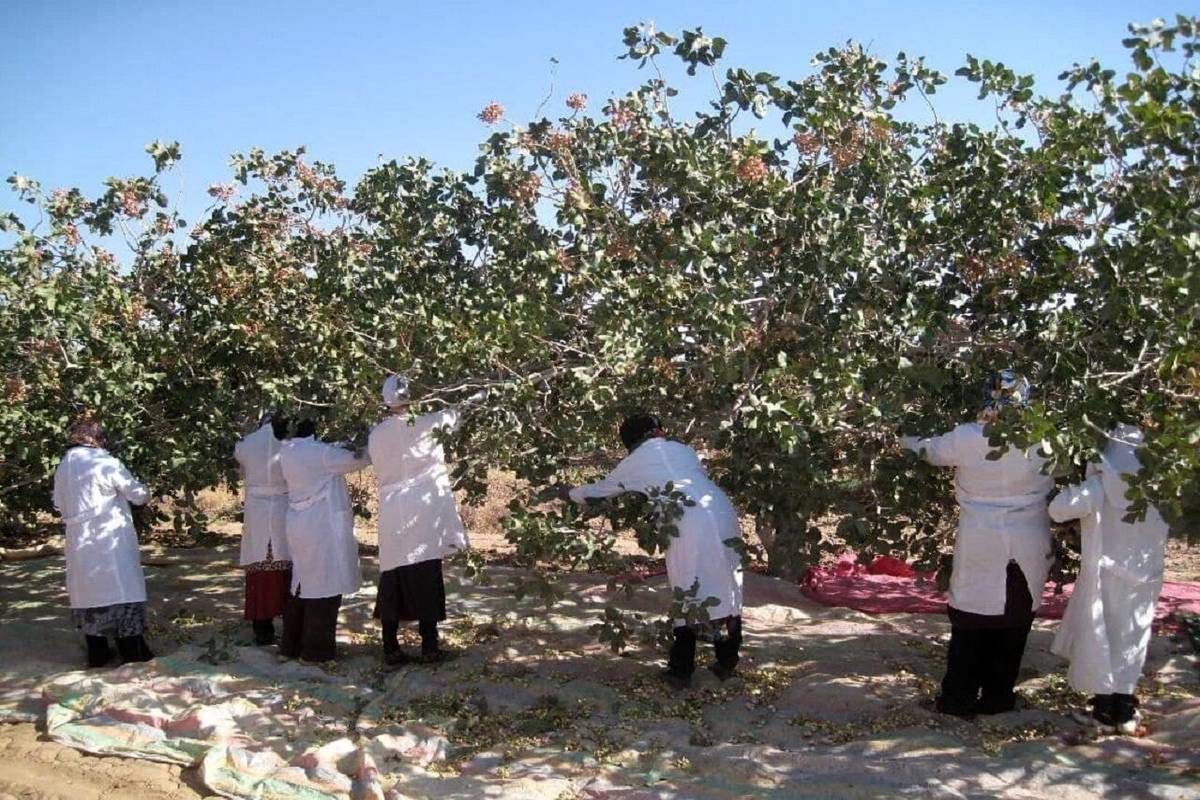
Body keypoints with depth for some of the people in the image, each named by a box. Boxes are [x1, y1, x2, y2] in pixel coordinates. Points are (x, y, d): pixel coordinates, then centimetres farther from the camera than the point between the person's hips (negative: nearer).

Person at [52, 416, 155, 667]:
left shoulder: (62, 468, 5)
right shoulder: (107, 464, -11)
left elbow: (59, 504, 14)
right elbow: (137, 495, -6)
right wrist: (145, 493, 16)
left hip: (79, 542, 5)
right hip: (110, 540, -5)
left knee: (89, 590, 12)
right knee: (121, 588, 0)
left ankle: (97, 654, 17)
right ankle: (132, 652, 1)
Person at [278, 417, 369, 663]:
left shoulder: (286, 452, 2)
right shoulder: (321, 453, -18)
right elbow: (360, 459, -10)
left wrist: (340, 446, 5)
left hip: (298, 527, 8)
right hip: (324, 527, -7)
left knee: (301, 584, 18)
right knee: (324, 587, 1)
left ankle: (291, 645, 26)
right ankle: (314, 650, 6)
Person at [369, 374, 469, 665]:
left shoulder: (376, 435, 4)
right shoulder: (421, 425, -7)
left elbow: (380, 467, 13)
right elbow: (451, 415, 6)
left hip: (391, 517, 4)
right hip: (422, 515, -4)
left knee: (392, 581, 7)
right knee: (426, 580, 2)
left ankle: (390, 649, 10)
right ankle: (429, 646, 6)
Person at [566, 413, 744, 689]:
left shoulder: (635, 462, 16)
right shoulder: (683, 449, 24)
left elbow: (599, 490, 28)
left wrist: (570, 492, 47)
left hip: (690, 528, -4)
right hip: (724, 516, 4)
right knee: (727, 590, 14)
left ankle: (680, 671, 13)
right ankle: (727, 664, 23)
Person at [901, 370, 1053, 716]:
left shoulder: (966, 438, -11)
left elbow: (925, 449, 4)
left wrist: (900, 432, 22)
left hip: (979, 547, -1)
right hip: (1029, 549, 1)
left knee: (971, 622, 10)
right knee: (1014, 623, 12)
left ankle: (959, 697, 14)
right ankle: (998, 696, 21)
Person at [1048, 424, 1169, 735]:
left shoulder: (1102, 485, -16)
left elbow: (1058, 509, -22)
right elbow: (1161, 534, 8)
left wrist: (1073, 489, -5)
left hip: (1107, 576, -4)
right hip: (1143, 579, 4)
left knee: (1099, 640, 8)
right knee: (1128, 642, 15)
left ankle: (1105, 710, 13)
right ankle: (1124, 711, 21)